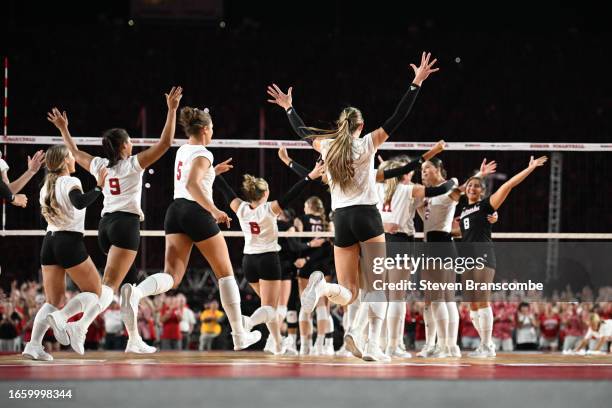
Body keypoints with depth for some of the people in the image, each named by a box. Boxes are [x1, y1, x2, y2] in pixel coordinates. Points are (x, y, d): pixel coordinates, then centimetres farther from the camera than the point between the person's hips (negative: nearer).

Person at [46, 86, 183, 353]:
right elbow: (166, 142, -5)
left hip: (106, 224, 7)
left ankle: (134, 340, 16)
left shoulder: (100, 166, 11)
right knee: (110, 284, -17)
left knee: (128, 282, 17)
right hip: (127, 222, -7)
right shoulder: (134, 163, -3)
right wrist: (172, 109, -1)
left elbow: (75, 153, 30)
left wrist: (63, 129, 43)